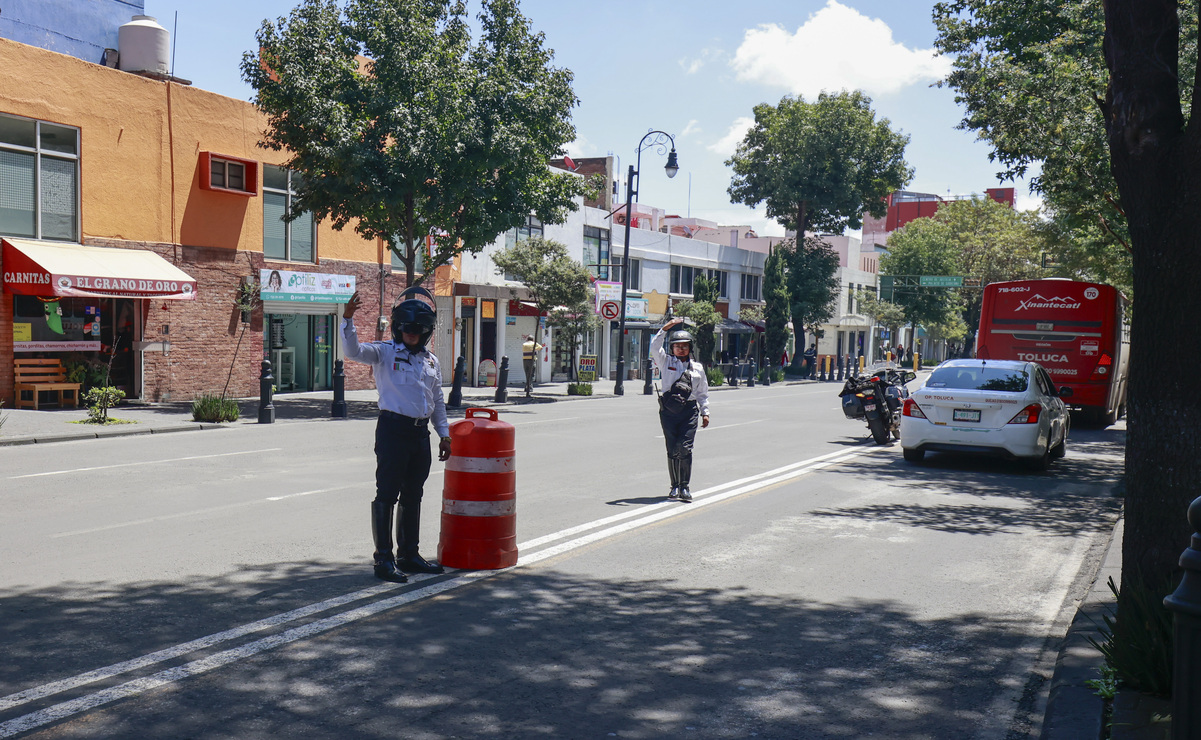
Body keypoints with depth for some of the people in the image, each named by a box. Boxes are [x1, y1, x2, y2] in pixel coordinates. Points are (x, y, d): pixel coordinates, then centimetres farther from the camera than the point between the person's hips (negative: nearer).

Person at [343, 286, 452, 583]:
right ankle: (384, 559, 1)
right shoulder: (384, 352, -1)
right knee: (387, 495, -3)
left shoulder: (431, 361, 15)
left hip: (421, 433, 6)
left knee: (413, 496, 14)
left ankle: (409, 554, 24)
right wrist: (348, 319, -32)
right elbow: (354, 351, -19)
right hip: (393, 429, -6)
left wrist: (444, 434, 16)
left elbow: (438, 402, 21)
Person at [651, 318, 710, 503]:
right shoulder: (666, 362, 10)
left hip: (689, 411, 0)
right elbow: (655, 347, -4)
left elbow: (702, 392, 18)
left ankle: (685, 487, -3)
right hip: (669, 411, 0)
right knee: (672, 450, 1)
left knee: (684, 448, -11)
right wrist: (665, 328, -10)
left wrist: (705, 412, 14)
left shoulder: (697, 368, 15)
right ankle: (675, 486, 13)